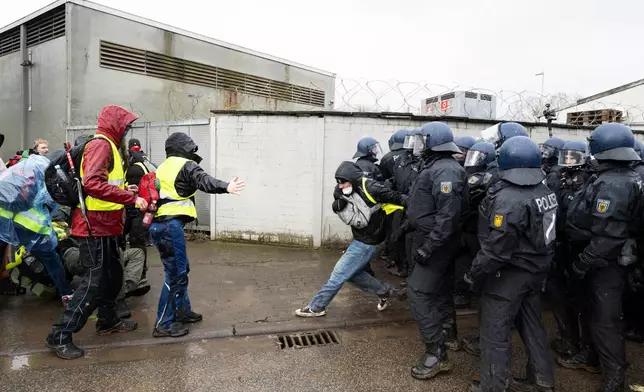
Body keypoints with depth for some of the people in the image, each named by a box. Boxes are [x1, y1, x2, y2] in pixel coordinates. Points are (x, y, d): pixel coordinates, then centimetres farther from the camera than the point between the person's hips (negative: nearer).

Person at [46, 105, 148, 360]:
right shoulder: (101, 145, -15)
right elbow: (92, 183, -29)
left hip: (104, 225, 10)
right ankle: (60, 336, 3)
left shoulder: (109, 146, 17)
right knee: (95, 280, -6)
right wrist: (131, 198, -29)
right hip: (95, 226, -10)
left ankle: (108, 321, 35)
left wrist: (125, 190, 7)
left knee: (112, 274, 19)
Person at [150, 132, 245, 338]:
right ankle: (163, 324, 4)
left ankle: (182, 311, 31)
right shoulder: (186, 165, -5)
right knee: (175, 274, -3)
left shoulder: (163, 168, 21)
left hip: (159, 223, 9)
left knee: (181, 269, 19)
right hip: (170, 225, -9)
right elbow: (204, 181, -24)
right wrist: (226, 187, -39)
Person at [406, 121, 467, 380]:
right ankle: (449, 334, 40)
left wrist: (427, 247, -28)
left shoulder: (445, 171, -22)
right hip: (436, 241, 10)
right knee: (440, 288, 22)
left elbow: (449, 216, -28)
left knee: (419, 292, -9)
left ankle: (436, 354, -2)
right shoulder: (438, 167, 10)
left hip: (434, 243, -10)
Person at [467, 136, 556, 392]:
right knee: (531, 324, 22)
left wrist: (475, 273, -14)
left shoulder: (507, 198, -25)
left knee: (495, 331, 5)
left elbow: (496, 248, -24)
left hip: (510, 274, -8)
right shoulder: (546, 192, 1)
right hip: (536, 270, 9)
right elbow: (542, 233, 9)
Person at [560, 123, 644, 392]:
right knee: (598, 311, 22)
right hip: (615, 258, 10)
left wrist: (582, 263, -19)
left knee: (606, 318, 3)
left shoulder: (610, 184, -25)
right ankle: (594, 356, 39)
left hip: (605, 263, -10)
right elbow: (620, 225, 13)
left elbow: (606, 236, -28)